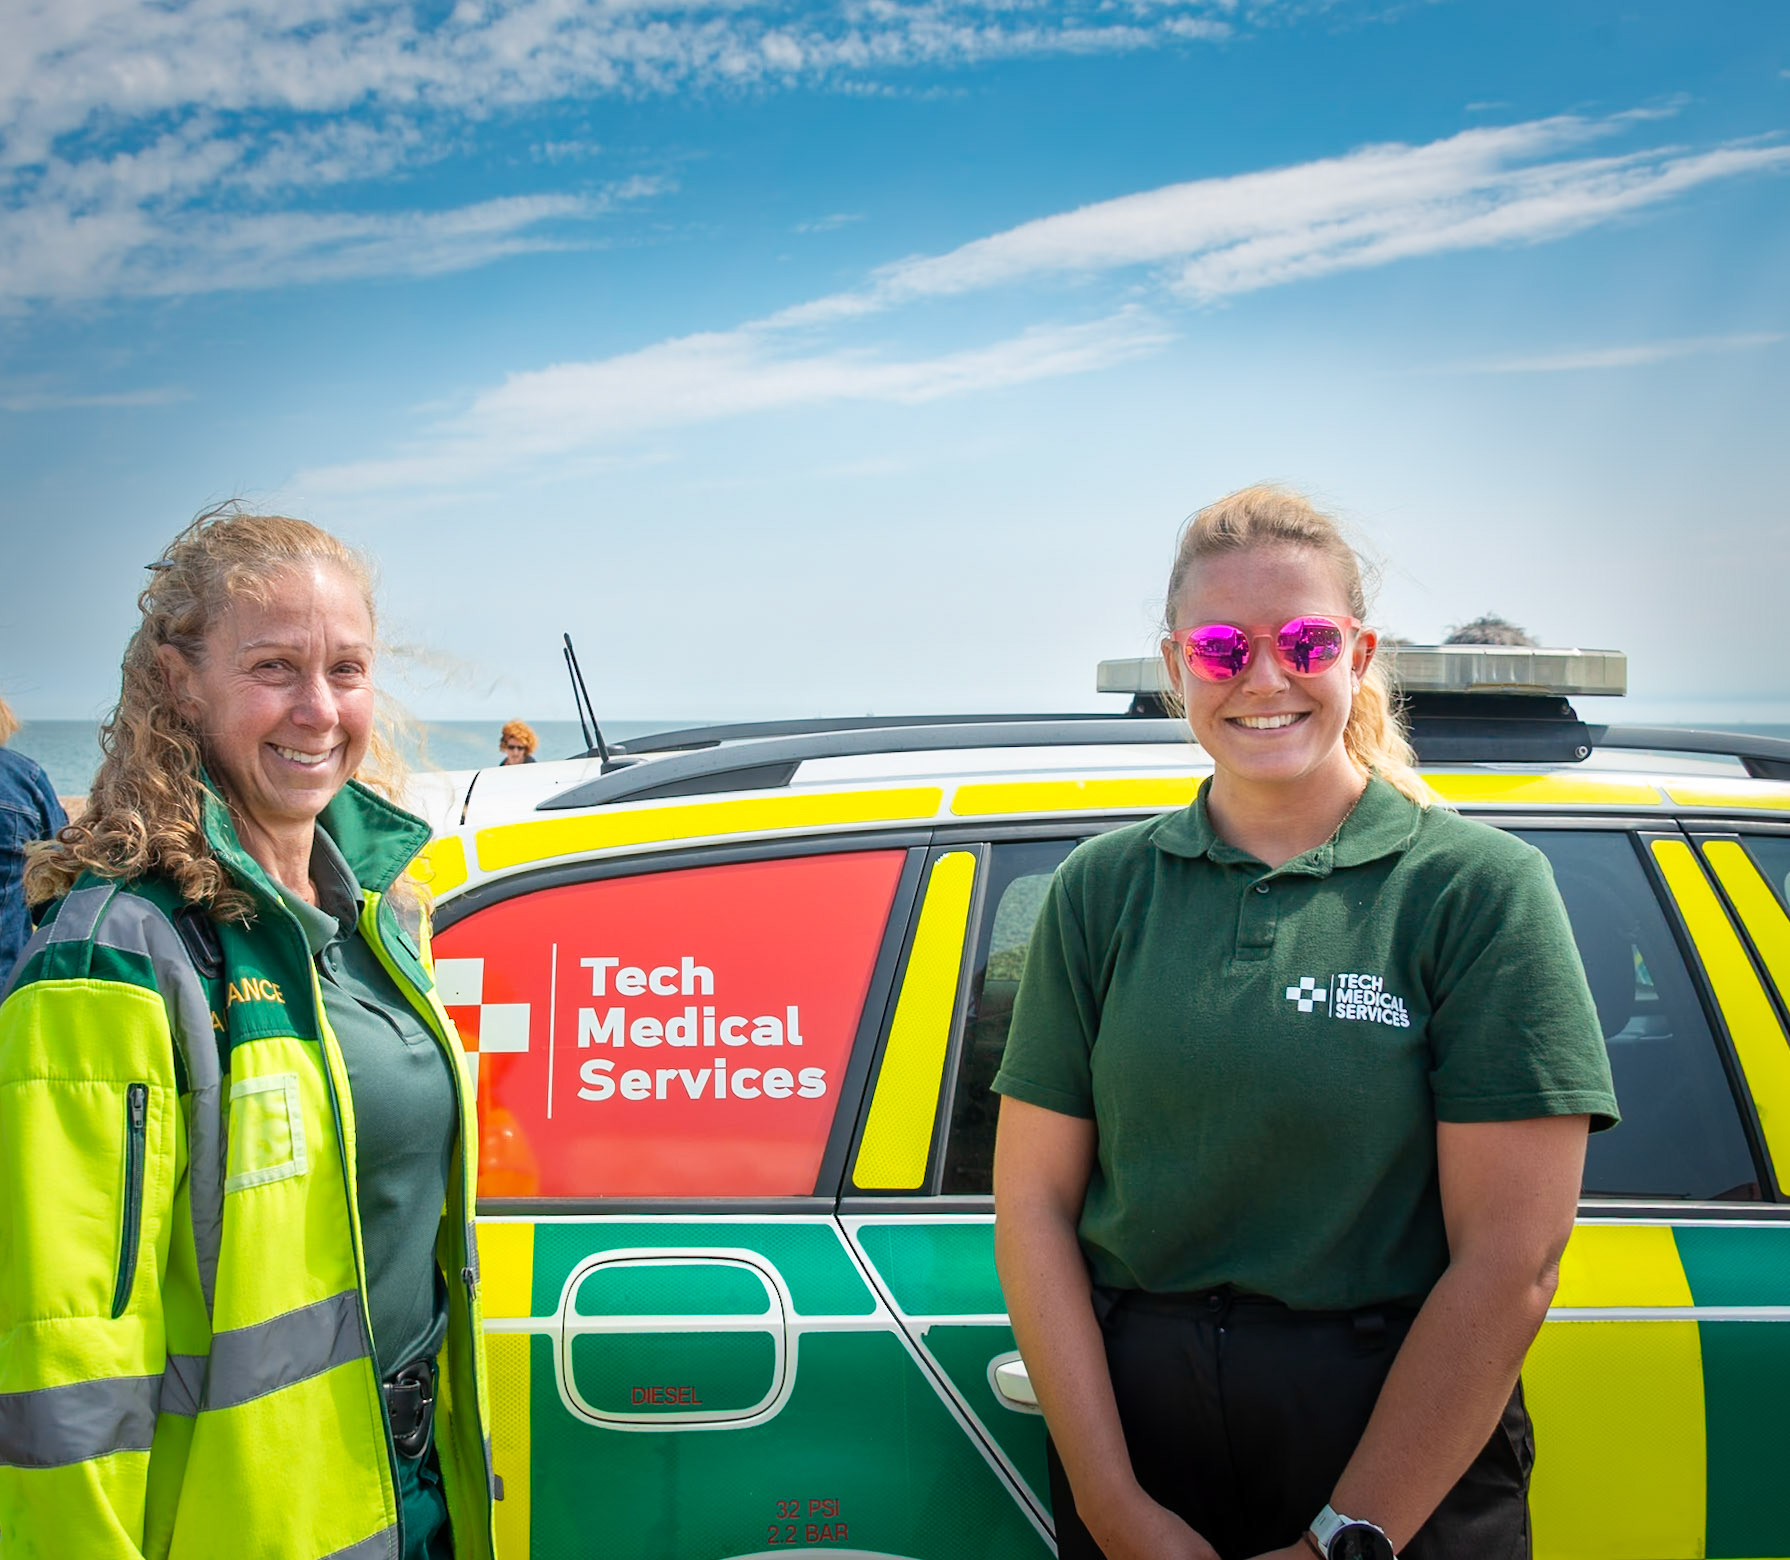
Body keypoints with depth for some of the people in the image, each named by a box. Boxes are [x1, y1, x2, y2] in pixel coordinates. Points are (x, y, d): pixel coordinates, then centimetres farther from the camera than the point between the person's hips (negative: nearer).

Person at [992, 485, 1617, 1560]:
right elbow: (1035, 1205, -1)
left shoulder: (1480, 887, -7)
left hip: (1405, 1464, -2)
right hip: (1134, 1415, 2)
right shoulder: (1101, 889, 2)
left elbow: (1511, 1266, -11)